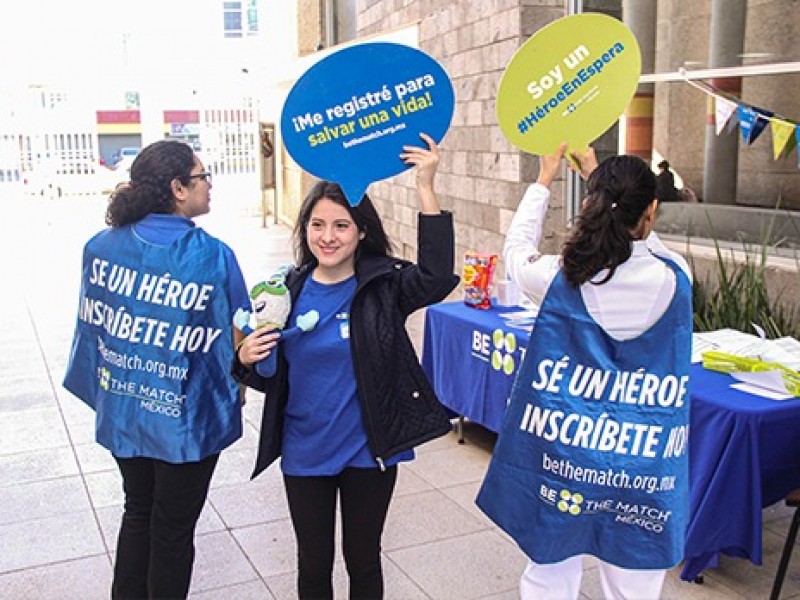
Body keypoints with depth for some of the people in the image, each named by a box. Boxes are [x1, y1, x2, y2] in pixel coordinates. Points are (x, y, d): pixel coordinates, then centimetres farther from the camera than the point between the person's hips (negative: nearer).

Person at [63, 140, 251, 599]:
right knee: (172, 530, 14)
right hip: (186, 418, -5)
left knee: (138, 512, 26)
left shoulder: (101, 246, -6)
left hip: (123, 410, 5)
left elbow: (91, 322, 2)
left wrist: (109, 388, 16)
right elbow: (237, 340, -13)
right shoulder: (213, 256, -19)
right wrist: (235, 393, 6)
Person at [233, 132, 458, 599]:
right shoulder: (289, 290, -2)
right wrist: (246, 360, -15)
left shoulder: (383, 285, -10)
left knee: (363, 560, 17)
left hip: (368, 451, -2)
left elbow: (437, 277, -32)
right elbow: (270, 379, 8)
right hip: (305, 452, 3)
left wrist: (426, 188, -35)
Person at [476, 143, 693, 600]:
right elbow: (645, 246, 15)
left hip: (561, 463, 0)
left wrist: (544, 181, 21)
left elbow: (517, 247, 10)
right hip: (646, 476, 1)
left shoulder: (559, 278, -13)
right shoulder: (675, 277, -9)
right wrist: (598, 175, 22)